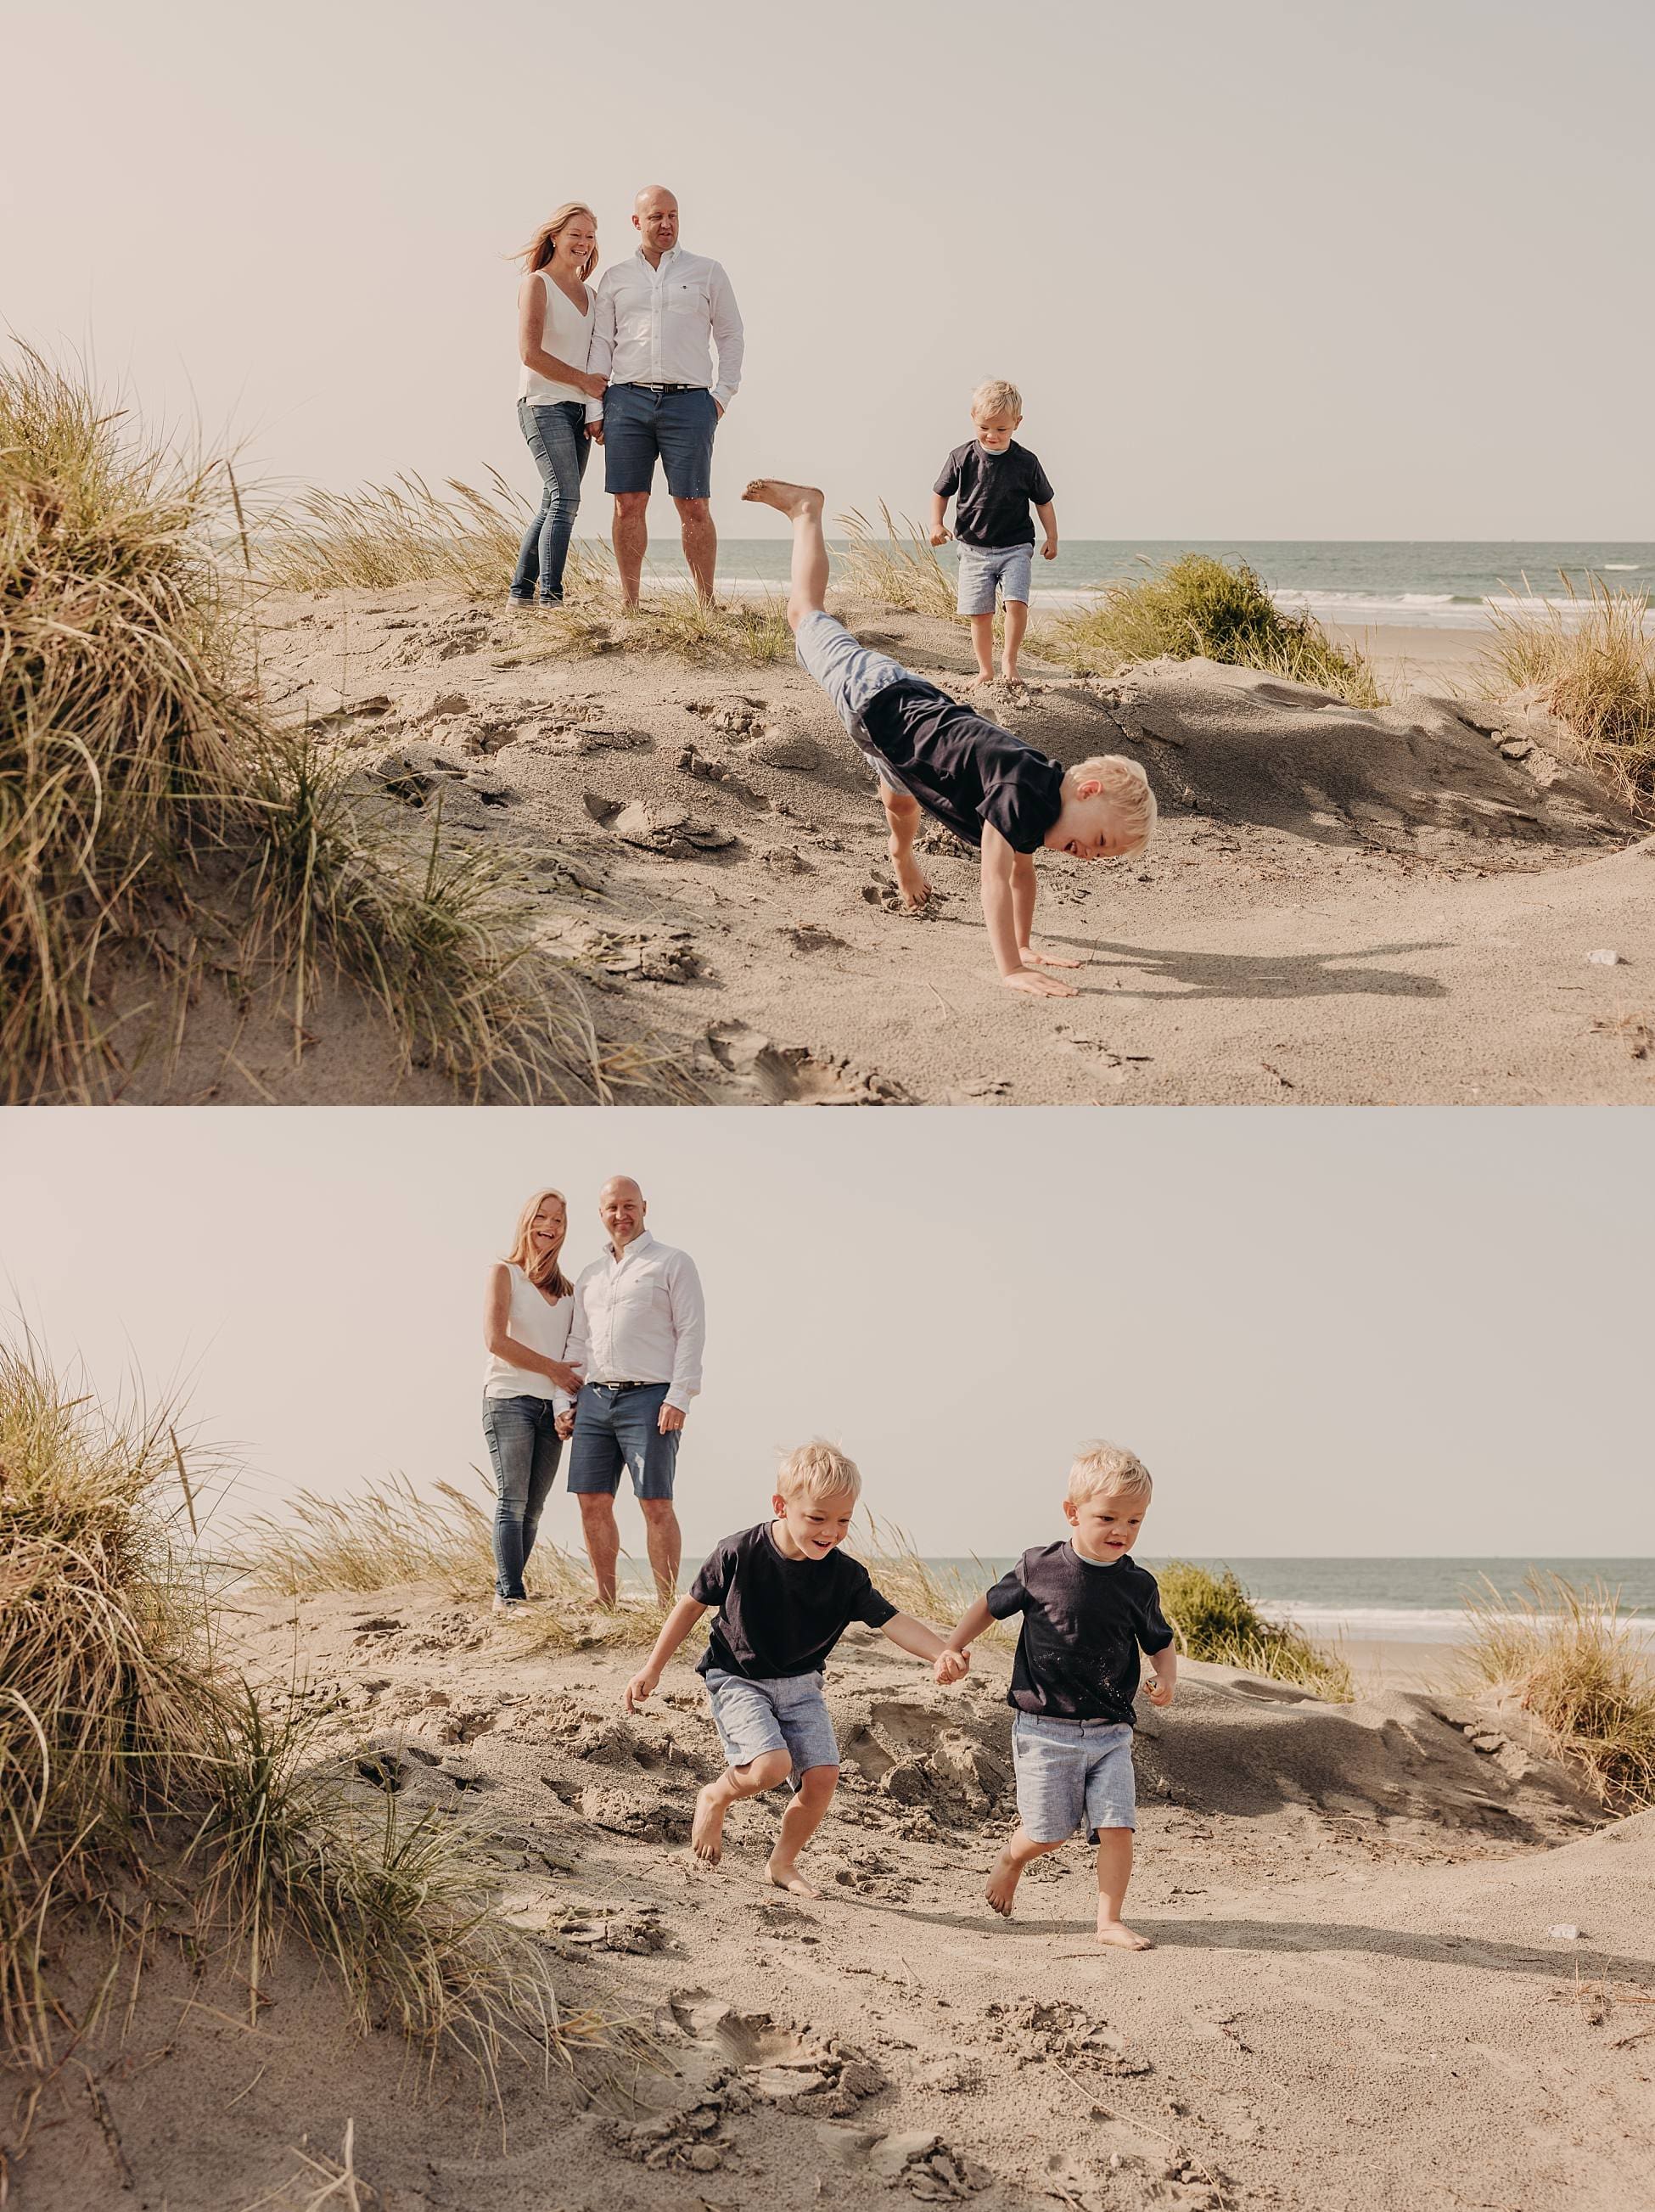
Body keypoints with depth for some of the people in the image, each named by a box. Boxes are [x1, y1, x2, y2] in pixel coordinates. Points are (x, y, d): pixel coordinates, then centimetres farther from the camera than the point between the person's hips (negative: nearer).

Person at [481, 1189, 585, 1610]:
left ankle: (506, 1592, 6)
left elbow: (573, 1354, 12)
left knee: (532, 1509, 2)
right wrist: (553, 1369, -7)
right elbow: (496, 1340, -9)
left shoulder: (566, 1290, 16)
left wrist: (566, 1407, -4)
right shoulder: (504, 1273, 2)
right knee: (513, 1501, -11)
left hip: (551, 1407, 5)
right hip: (509, 1399, -5)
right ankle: (511, 1595, -12)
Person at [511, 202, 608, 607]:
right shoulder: (537, 284, -4)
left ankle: (522, 591, 14)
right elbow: (530, 352, -14)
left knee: (554, 505, 7)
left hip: (578, 408, 8)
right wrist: (585, 381, -11)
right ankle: (550, 597, -23)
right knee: (566, 498, -18)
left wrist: (598, 410, 9)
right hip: (543, 404, -8)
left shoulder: (588, 294, 18)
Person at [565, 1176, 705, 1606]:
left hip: (649, 1397, -6)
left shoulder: (672, 1264, 3)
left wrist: (678, 1399, -13)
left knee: (656, 1504, -8)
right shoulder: (591, 1276, 21)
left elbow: (691, 1332, -4)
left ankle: (668, 1605, -6)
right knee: (593, 1503, 3)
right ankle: (605, 1601, 11)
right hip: (595, 1398, 6)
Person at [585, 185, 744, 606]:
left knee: (694, 508, -5)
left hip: (688, 402, -1)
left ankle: (706, 603, -1)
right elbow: (601, 344, 12)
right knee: (628, 505, -1)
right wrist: (594, 408, 4)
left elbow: (731, 337, 13)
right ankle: (629, 603, 3)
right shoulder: (615, 278, 14)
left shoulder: (707, 272, 11)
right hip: (628, 400, 1)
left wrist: (722, 395, 3)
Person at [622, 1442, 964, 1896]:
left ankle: (784, 1863, 16)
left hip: (800, 1684, 4)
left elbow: (892, 1620, -18)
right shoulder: (739, 1554, -19)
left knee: (823, 1774, -9)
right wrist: (652, 1669, -1)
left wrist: (942, 1654, -38)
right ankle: (716, 1798, 9)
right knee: (772, 1764, -25)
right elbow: (692, 1605, -5)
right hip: (737, 1679, -4)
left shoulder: (846, 1575, -12)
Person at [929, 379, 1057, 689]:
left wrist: (1052, 538, 6)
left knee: (1016, 602, -18)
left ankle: (1008, 660, 0)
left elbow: (1044, 501, 9)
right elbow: (940, 492, 8)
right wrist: (937, 524, -7)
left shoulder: (1025, 462, -4)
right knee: (979, 613, 1)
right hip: (974, 548, 1)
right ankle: (985, 670, 15)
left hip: (1016, 547, -1)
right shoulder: (962, 458, -4)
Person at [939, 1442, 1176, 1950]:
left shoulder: (1138, 1585, 0)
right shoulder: (1040, 1569, -5)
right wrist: (952, 1648, 7)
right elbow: (992, 1604, 11)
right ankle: (1011, 1858, 34)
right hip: (1045, 1729, -2)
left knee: (1116, 1827, -9)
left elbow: (1160, 1643, 12)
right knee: (1049, 1833, 0)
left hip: (1110, 1731, 2)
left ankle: (1110, 1921, 4)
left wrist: (1167, 1679, -8)